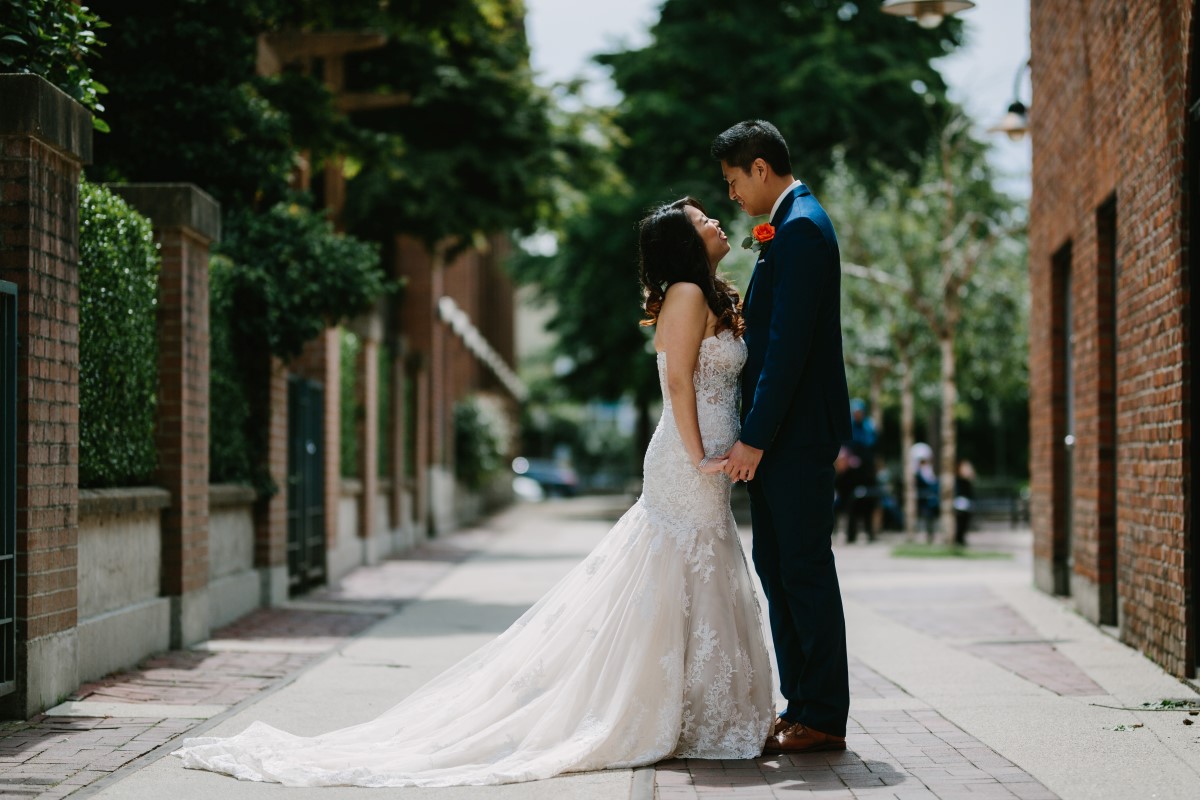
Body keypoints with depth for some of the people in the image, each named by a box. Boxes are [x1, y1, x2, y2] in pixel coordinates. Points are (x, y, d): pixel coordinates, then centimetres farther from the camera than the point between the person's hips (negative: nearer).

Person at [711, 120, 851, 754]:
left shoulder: (801, 227, -14)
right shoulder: (790, 226, 18)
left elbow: (789, 343, -20)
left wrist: (755, 438, -21)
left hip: (795, 435, -10)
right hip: (777, 436, 10)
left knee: (806, 571, -5)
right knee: (777, 569, 12)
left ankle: (824, 719, 1)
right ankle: (800, 708, 18)